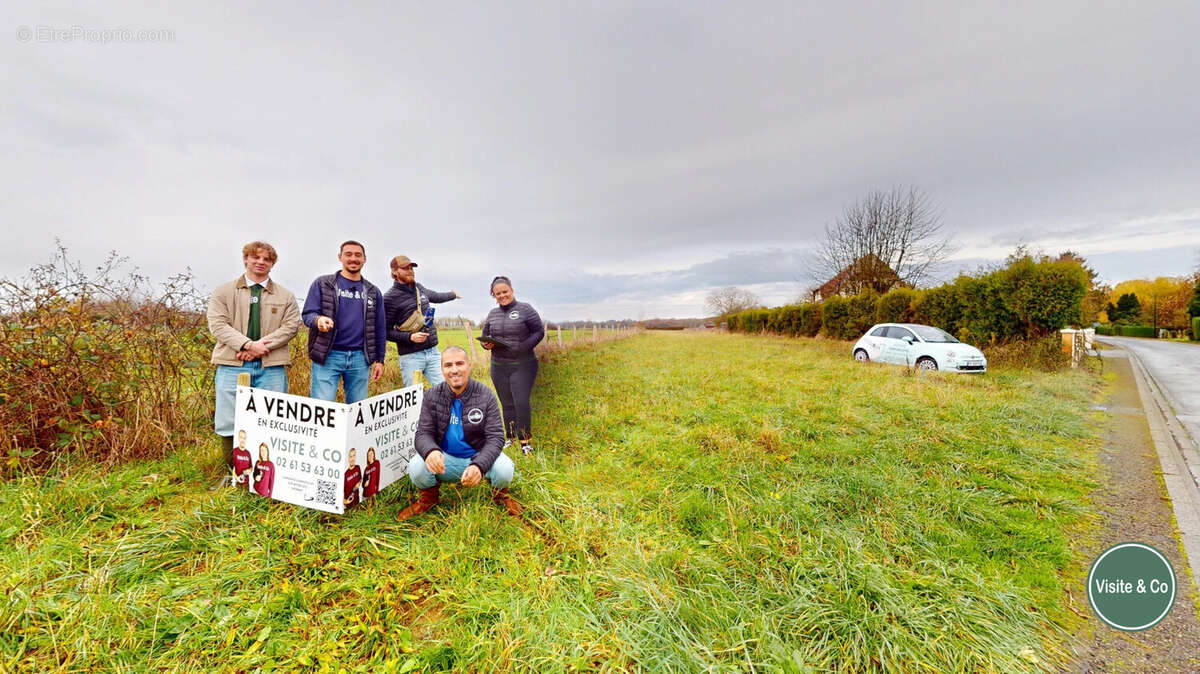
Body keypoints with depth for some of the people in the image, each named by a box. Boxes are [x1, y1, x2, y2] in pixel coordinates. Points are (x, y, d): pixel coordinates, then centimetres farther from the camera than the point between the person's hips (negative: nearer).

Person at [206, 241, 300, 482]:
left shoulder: (285, 296, 12)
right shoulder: (223, 291, 10)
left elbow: (291, 325, 0)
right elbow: (217, 324, -1)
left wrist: (262, 345, -12)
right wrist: (247, 344, -15)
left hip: (271, 366, 0)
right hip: (232, 364, 0)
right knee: (229, 422, 4)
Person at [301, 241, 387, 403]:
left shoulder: (373, 292, 13)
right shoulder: (322, 284, 6)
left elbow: (380, 328, 14)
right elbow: (307, 313, 0)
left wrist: (379, 360, 10)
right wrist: (318, 320, -24)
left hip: (360, 358, 3)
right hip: (328, 355, -2)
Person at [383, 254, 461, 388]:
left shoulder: (419, 288, 12)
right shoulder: (390, 298, -7)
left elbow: (435, 296, 35)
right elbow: (386, 331, -6)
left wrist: (453, 294, 51)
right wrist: (410, 337, -19)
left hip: (433, 352, 6)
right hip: (411, 356, -5)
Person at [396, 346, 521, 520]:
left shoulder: (485, 396, -11)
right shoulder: (432, 396, -4)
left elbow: (495, 437, -16)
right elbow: (423, 433, -7)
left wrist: (479, 465, -35)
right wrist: (430, 451, -34)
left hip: (479, 456, -1)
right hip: (445, 459, 2)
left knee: (504, 470, -31)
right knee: (415, 468, -27)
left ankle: (500, 493, 9)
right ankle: (429, 496, 10)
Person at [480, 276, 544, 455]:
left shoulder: (525, 309, -4)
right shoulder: (492, 314, 11)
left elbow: (539, 331, -4)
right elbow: (485, 336, 19)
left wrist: (525, 347, -17)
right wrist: (486, 345, -4)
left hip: (523, 365, -4)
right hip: (499, 366, 5)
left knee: (521, 403, -8)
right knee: (507, 405, 11)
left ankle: (525, 440, 6)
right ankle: (510, 437, 26)